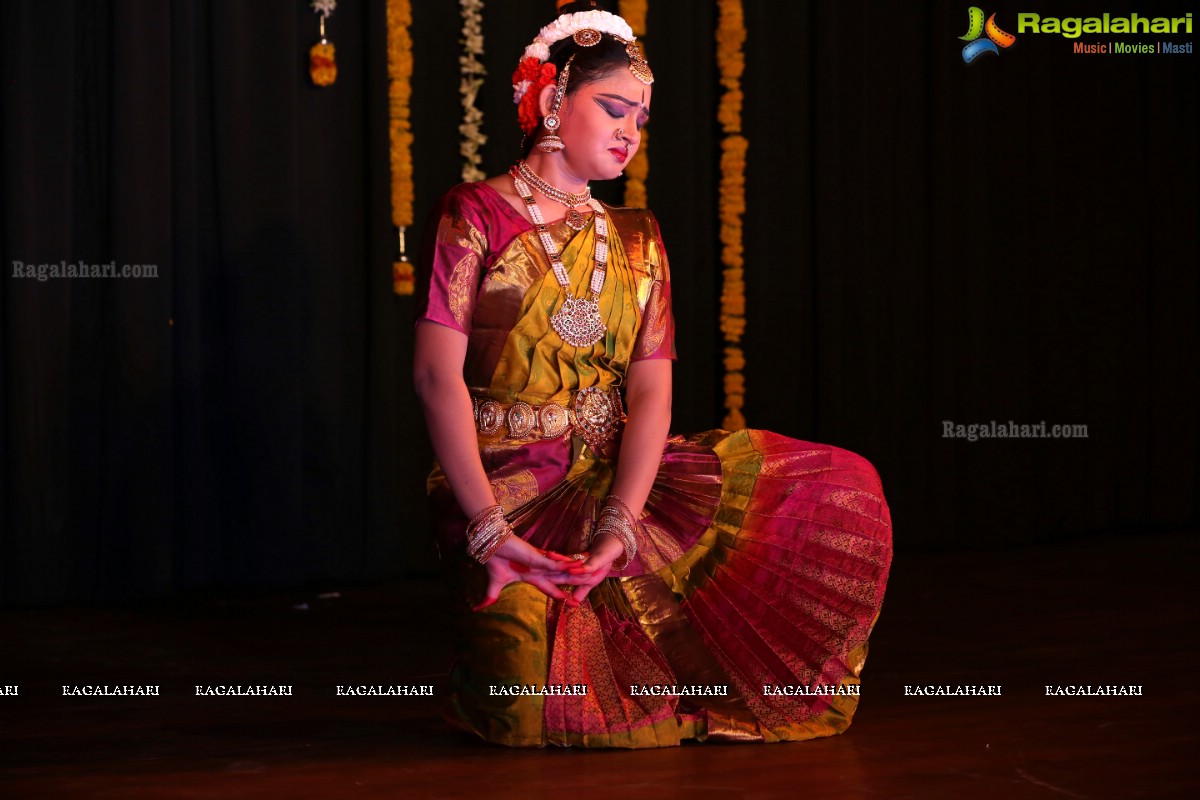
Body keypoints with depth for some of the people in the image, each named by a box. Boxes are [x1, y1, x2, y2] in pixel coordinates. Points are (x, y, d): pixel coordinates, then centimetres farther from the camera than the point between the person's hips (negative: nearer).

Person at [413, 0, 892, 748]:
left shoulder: (636, 238, 13)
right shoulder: (476, 215, -2)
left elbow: (652, 390, 0)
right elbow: (438, 374, -13)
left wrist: (621, 523, -18)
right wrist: (487, 527, -23)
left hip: (619, 480, 5)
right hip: (504, 485, -5)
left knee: (841, 489, -7)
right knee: (531, 715, -26)